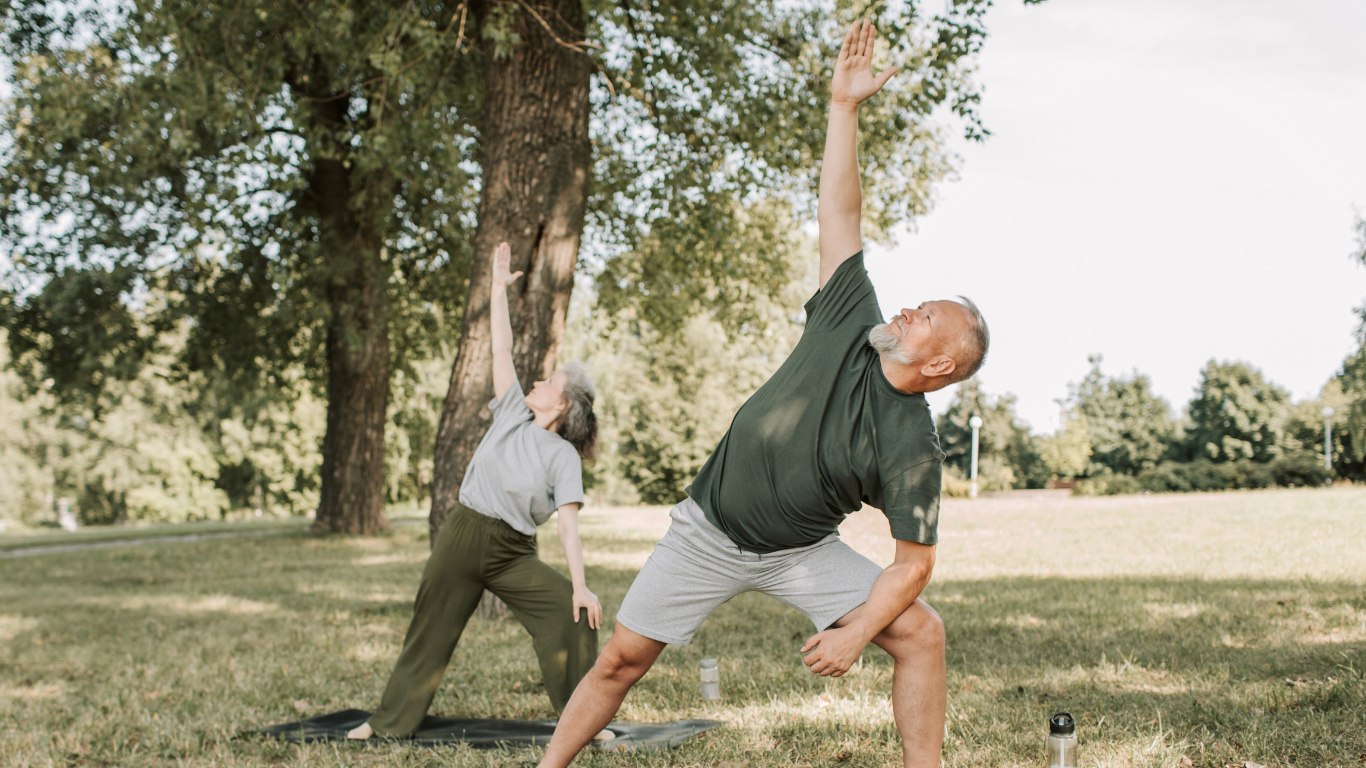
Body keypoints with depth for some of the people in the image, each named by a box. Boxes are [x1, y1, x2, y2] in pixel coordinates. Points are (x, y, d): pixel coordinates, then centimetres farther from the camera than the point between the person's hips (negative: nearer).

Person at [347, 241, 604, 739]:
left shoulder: (563, 456, -5)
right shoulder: (512, 413, 5)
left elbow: (568, 522, -13)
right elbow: (501, 348, 5)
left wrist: (580, 584, -22)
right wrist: (499, 287, 5)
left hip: (513, 554, -3)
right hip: (462, 537, 3)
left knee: (572, 613, -20)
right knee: (431, 632, 9)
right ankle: (391, 720, 25)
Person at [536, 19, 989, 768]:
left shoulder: (912, 447, -20)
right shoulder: (850, 325, -12)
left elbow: (914, 560, -15)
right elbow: (837, 215, -9)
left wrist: (854, 632, -26)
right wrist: (844, 106, -14)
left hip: (801, 553, -2)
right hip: (708, 532, 2)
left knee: (920, 631, -16)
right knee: (622, 657, 0)